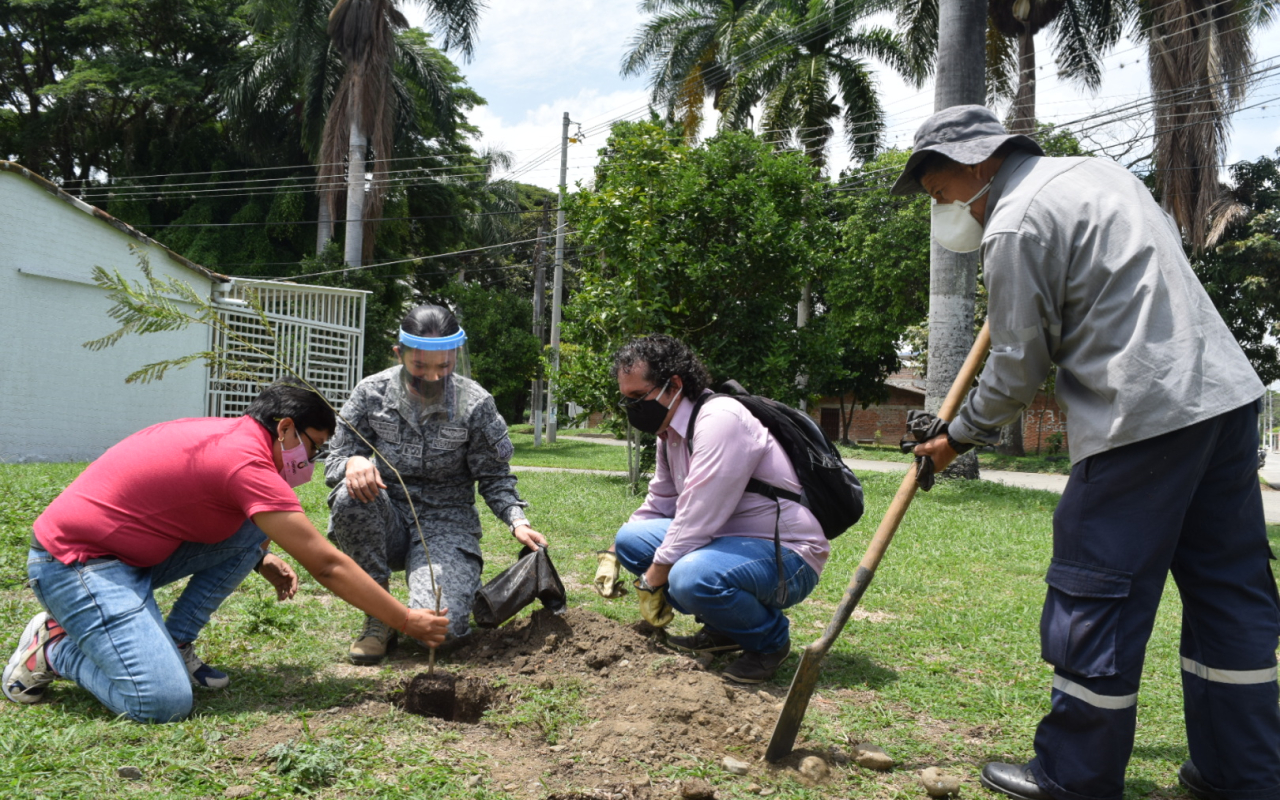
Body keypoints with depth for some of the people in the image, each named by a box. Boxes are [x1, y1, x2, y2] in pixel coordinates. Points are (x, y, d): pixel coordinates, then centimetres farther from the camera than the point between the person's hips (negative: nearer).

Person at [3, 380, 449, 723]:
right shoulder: (247, 461, -22)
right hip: (74, 563, -10)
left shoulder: (226, 436, 6)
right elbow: (326, 565, -21)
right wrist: (406, 622, -14)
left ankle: (174, 642, 6)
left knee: (252, 531, 0)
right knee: (165, 704, -21)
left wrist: (265, 563, 9)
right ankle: (55, 647, 2)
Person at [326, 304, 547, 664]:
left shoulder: (475, 404, -7)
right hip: (385, 523, 2)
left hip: (445, 524, -2)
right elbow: (334, 460, 0)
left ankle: (464, 585, 15)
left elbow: (495, 477, 1)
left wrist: (517, 521, -17)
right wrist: (352, 463, -25)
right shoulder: (371, 392, -5)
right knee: (351, 495, -33)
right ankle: (378, 618, -13)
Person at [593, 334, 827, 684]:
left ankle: (770, 640, -5)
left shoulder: (720, 419, -22)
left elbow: (697, 518, -26)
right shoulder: (670, 431, 8)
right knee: (630, 538, 5)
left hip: (785, 556, -10)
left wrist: (651, 581, -18)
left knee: (691, 577, -36)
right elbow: (659, 504, 20)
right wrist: (612, 553, 10)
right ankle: (721, 629, 11)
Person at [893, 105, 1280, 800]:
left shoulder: (1014, 228, -10)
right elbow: (1169, 243, 32)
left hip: (1142, 418, -9)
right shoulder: (1099, 169, 17)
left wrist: (958, 438, 6)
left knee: (1096, 599, 1)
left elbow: (1018, 369, -7)